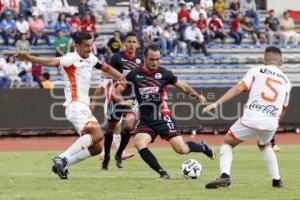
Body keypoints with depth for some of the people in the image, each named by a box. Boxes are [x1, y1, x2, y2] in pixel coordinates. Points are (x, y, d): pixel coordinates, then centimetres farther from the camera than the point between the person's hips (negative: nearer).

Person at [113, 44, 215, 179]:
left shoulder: (164, 73, -1)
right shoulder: (134, 75, 0)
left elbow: (183, 87, 11)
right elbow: (116, 92, 5)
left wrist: (197, 96, -2)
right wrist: (122, 101, -16)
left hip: (163, 118, -1)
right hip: (145, 121, 1)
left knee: (181, 149, -11)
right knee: (139, 143, -27)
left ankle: (202, 147, 25)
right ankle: (162, 173, -14)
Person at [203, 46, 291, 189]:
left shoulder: (257, 71, 9)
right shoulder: (286, 81, 19)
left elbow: (238, 88, -5)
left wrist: (217, 103, -8)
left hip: (251, 118, -4)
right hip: (271, 123, 4)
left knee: (227, 144, 15)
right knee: (264, 145, 36)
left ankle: (225, 176, -8)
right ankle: (276, 180, 28)